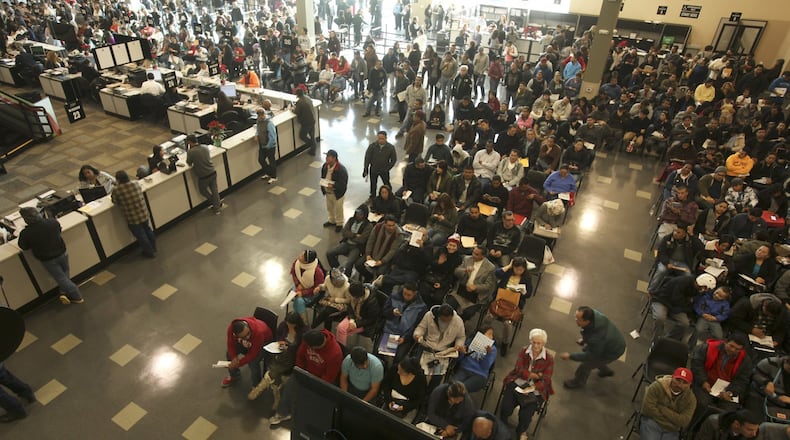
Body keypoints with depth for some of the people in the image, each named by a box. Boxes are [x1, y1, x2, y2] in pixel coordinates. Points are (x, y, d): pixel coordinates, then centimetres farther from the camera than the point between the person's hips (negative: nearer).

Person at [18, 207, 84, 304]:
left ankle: (77, 297, 12)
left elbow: (23, 247, -4)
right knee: (65, 274, 26)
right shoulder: (53, 222, -13)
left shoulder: (25, 233, -22)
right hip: (61, 253, 3)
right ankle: (64, 293, 20)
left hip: (47, 259, -3)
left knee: (61, 278, 10)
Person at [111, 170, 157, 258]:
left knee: (141, 236, 14)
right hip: (144, 214, 4)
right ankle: (153, 248, 42)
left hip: (132, 219, -4)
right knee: (147, 230, 25)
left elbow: (115, 201, -2)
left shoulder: (117, 190, -18)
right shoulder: (136, 184, -6)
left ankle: (150, 252, 29)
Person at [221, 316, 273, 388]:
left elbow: (253, 354, -31)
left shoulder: (258, 332, -44)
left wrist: (238, 363, -28)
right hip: (246, 342, 5)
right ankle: (234, 375, 26)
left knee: (253, 362, -24)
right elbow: (231, 345, -11)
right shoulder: (231, 328, -30)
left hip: (263, 343, -5)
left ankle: (256, 385, 4)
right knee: (229, 353, -4)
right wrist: (234, 358, -25)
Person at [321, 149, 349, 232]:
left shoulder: (341, 169, -29)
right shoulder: (325, 166, -8)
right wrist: (323, 186, -5)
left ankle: (339, 224, 37)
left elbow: (343, 184, -26)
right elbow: (322, 178, 8)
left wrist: (333, 186, -37)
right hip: (328, 192, 6)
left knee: (338, 209, 15)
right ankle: (332, 221, 50)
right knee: (329, 208, 26)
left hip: (337, 193, -6)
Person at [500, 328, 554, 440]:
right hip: (517, 383, 1)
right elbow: (519, 370, -5)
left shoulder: (549, 359, -4)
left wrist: (532, 388, -23)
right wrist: (536, 375, -14)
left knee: (525, 415, -19)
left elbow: (545, 380, -8)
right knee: (506, 407, -18)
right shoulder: (524, 351, 2)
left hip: (535, 389, -1)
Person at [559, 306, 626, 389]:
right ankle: (605, 370, 47)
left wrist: (570, 356, -19)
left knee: (586, 363, 4)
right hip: (613, 340, 7)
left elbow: (591, 355, -24)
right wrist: (583, 338, -3)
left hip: (612, 351, -7)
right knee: (586, 349, 23)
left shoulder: (597, 338, -43)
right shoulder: (593, 314, -23)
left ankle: (578, 382, 34)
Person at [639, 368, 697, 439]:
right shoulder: (657, 386, -10)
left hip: (671, 432, 3)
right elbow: (648, 408, -14)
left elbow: (684, 422, -11)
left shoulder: (691, 399, -2)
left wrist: (662, 409, -17)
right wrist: (672, 420, -9)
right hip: (651, 423, -3)